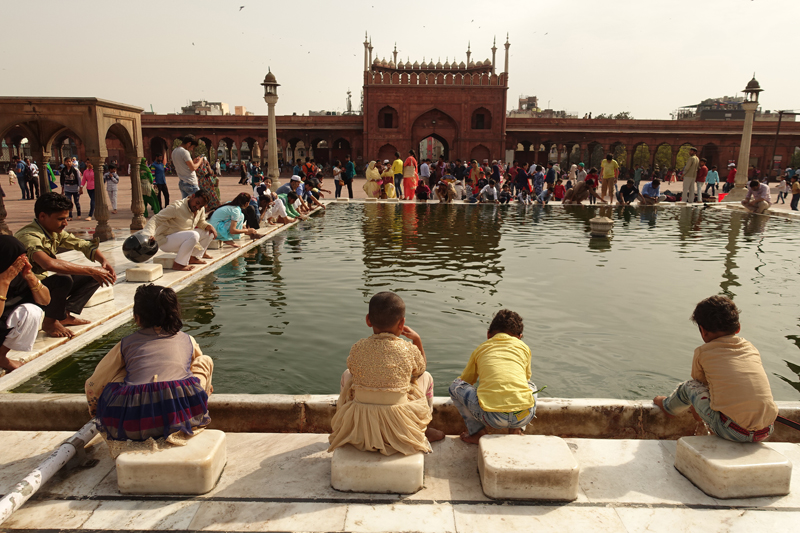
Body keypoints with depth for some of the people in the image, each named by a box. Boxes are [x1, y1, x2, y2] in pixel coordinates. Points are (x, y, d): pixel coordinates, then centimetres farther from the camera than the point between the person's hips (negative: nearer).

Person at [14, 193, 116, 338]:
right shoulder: (28, 236, -26)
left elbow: (84, 245, 3)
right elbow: (50, 264, -44)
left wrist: (104, 261, -18)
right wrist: (90, 270, -41)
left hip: (49, 285, 8)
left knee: (95, 275, -2)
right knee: (63, 280, -36)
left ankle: (65, 314, 0)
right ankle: (50, 322, -11)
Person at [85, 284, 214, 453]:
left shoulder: (126, 343, 19)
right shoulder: (187, 340, 22)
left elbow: (93, 386, 24)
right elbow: (201, 366, 40)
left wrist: (95, 411, 45)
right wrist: (204, 387, 62)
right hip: (181, 412, -1)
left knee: (119, 375, 31)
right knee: (205, 361, 25)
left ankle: (120, 440, 23)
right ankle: (180, 432, 23)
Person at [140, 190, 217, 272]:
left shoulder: (201, 209, 1)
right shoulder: (176, 207, -23)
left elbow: (201, 222, 17)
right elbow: (155, 219, -26)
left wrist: (209, 226, -8)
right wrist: (148, 234, -43)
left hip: (182, 238, 9)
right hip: (165, 240, -9)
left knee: (209, 232, 3)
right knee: (194, 235, -34)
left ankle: (194, 257, 4)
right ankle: (178, 264, -23)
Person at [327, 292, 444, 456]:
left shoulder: (357, 348, -8)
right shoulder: (409, 350, -11)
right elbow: (420, 369, 11)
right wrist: (417, 340, 16)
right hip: (398, 426, -1)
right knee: (426, 377, 21)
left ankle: (338, 426, 46)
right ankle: (424, 431, 38)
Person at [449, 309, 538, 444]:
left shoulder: (480, 349, 20)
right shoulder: (524, 347, 22)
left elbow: (465, 381, 32)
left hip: (492, 418, -2)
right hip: (524, 416, 2)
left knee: (455, 385, 21)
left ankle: (476, 431, 13)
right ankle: (516, 430, 19)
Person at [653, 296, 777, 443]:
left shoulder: (702, 352, 1)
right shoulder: (752, 349, 15)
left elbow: (699, 382, 17)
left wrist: (697, 409, 40)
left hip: (732, 432, -5)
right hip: (767, 431, 5)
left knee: (689, 387, 16)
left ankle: (667, 405, 47)